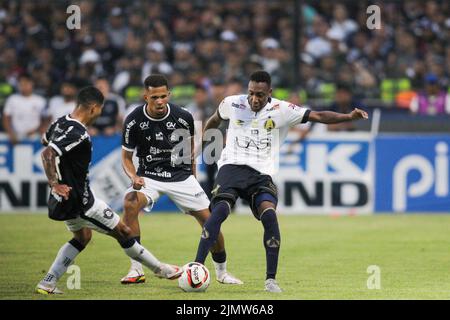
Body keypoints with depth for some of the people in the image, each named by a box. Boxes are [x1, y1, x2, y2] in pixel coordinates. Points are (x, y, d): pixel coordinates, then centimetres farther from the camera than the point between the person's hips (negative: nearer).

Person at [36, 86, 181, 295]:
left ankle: (47, 283, 19)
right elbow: (47, 153, -36)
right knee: (123, 232, 5)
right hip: (80, 200, -10)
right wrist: (54, 184, -32)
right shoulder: (78, 134, -26)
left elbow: (45, 140, 23)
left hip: (65, 199, 10)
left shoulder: (61, 122, 2)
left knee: (82, 237, 28)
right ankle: (161, 269, 19)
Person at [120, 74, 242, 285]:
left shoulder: (183, 117, -12)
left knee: (210, 221, -7)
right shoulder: (134, 121, -13)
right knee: (130, 203, -31)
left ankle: (221, 272, 18)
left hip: (181, 175, 1)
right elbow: (126, 157, -1)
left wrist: (192, 176, 16)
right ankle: (136, 270, -22)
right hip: (149, 176, -1)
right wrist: (134, 177, -22)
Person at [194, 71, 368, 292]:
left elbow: (318, 116, -5)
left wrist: (348, 117, -17)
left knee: (269, 215, -25)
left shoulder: (282, 110, 0)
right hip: (232, 166, 0)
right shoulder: (232, 104, 4)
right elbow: (215, 120, 26)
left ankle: (271, 279, -16)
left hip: (261, 174, 0)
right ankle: (196, 267, -23)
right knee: (220, 210, -26)